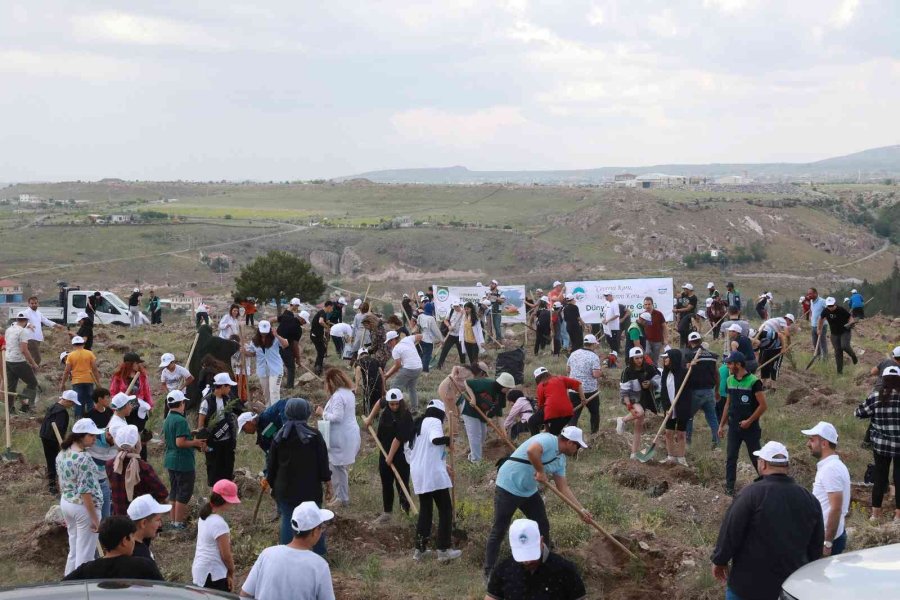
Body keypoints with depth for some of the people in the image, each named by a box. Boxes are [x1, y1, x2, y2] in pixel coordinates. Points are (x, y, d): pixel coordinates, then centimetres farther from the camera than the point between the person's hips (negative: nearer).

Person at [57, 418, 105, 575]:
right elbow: (85, 491, -23)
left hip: (66, 503, 9)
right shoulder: (83, 459, -23)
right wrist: (94, 517, -17)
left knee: (73, 551, 20)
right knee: (85, 555, 2)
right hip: (83, 507, -9)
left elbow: (61, 484, 12)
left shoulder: (62, 454, 4)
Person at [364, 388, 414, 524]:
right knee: (386, 483, 11)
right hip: (385, 451, 7)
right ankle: (386, 513, 19)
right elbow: (380, 402, 22)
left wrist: (390, 457, -22)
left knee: (401, 483, -8)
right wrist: (370, 418, 18)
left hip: (401, 453, -7)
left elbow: (398, 438, -24)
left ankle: (405, 508, 4)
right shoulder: (387, 407, -4)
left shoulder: (405, 416, -24)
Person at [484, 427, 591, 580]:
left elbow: (563, 488, 12)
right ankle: (489, 573, 4)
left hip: (530, 492, 9)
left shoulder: (560, 459, 9)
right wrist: (540, 472, -26)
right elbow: (532, 450, -41)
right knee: (498, 531, -2)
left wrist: (581, 510, 7)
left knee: (543, 527, 13)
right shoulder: (548, 440, -19)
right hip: (508, 487, -9)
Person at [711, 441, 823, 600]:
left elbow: (730, 532, -14)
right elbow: (816, 546, 10)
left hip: (749, 584, -5)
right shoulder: (809, 499, 1)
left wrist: (720, 560, 0)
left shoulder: (753, 493, -16)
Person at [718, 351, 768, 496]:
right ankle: (729, 487, 14)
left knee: (756, 457, 3)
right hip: (734, 427, 5)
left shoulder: (753, 381, -14)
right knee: (731, 457, 7)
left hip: (750, 428, -5)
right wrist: (722, 425, 14)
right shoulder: (730, 380, 6)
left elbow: (763, 405, -14)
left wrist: (749, 421, -16)